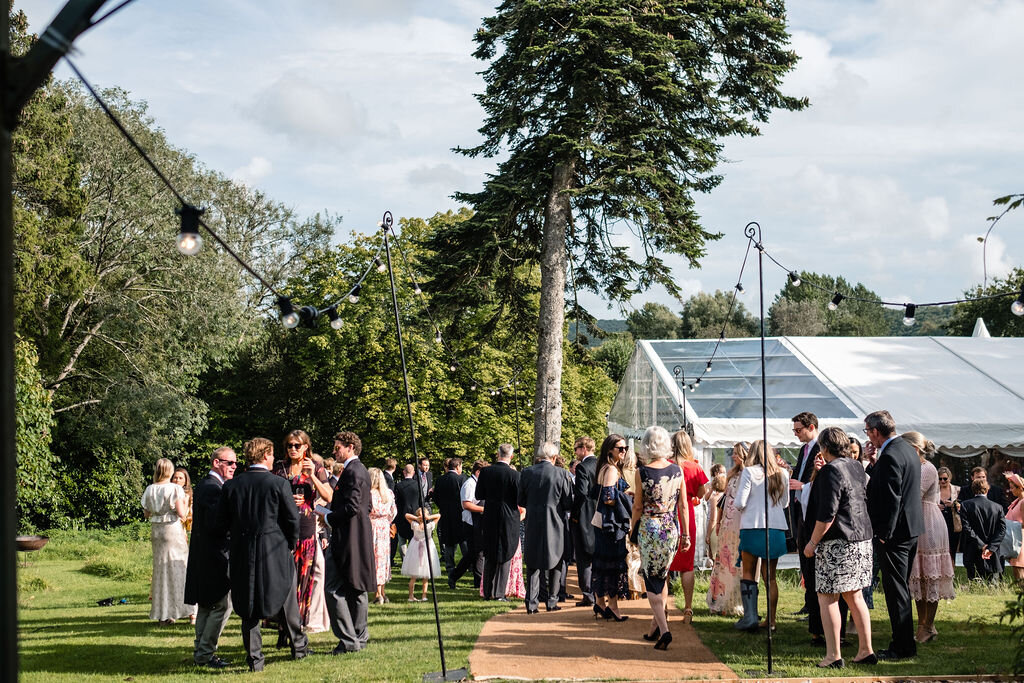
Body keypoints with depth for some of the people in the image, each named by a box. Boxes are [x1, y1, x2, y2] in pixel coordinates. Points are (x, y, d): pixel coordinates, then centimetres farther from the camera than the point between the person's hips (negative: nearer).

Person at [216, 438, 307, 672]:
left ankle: (254, 657, 8)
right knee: (286, 600, 15)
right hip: (275, 552, -2)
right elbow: (293, 518, -7)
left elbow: (221, 522, 2)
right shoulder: (279, 484, -9)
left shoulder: (231, 486, -1)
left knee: (248, 604, 9)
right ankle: (298, 646, 28)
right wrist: (290, 544, 9)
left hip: (242, 554, 2)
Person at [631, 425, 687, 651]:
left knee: (651, 580, 2)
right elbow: (684, 506, 4)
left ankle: (663, 629, -13)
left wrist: (632, 531, 10)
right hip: (672, 529, 3)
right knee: (662, 576, 18)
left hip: (649, 529, -3)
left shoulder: (642, 472, -11)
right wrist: (685, 534, 12)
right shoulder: (677, 470, -1)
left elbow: (637, 507, -4)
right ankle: (655, 627, 20)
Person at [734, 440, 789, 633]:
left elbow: (740, 503, -10)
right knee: (770, 576, 9)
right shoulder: (781, 474, 5)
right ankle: (771, 619, 7)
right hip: (776, 529, 4)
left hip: (753, 527, -4)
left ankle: (750, 616, -5)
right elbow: (785, 503, 14)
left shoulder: (749, 472, -6)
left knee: (748, 574, 5)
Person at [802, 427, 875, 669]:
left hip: (837, 543, -9)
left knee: (827, 597, -2)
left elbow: (827, 514, -19)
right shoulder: (857, 467, 10)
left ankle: (833, 655, -3)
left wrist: (813, 542, -10)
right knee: (854, 596, 15)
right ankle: (865, 650, 17)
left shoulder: (830, 471, -15)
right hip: (862, 539, 9)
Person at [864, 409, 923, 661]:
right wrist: (875, 465, 9)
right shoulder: (908, 450, 13)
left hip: (894, 532, -10)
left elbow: (891, 498, -22)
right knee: (901, 587, 16)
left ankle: (902, 647, 0)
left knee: (896, 590, -4)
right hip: (911, 529, 10)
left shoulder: (890, 456, -19)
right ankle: (905, 643, 23)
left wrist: (883, 533, -19)